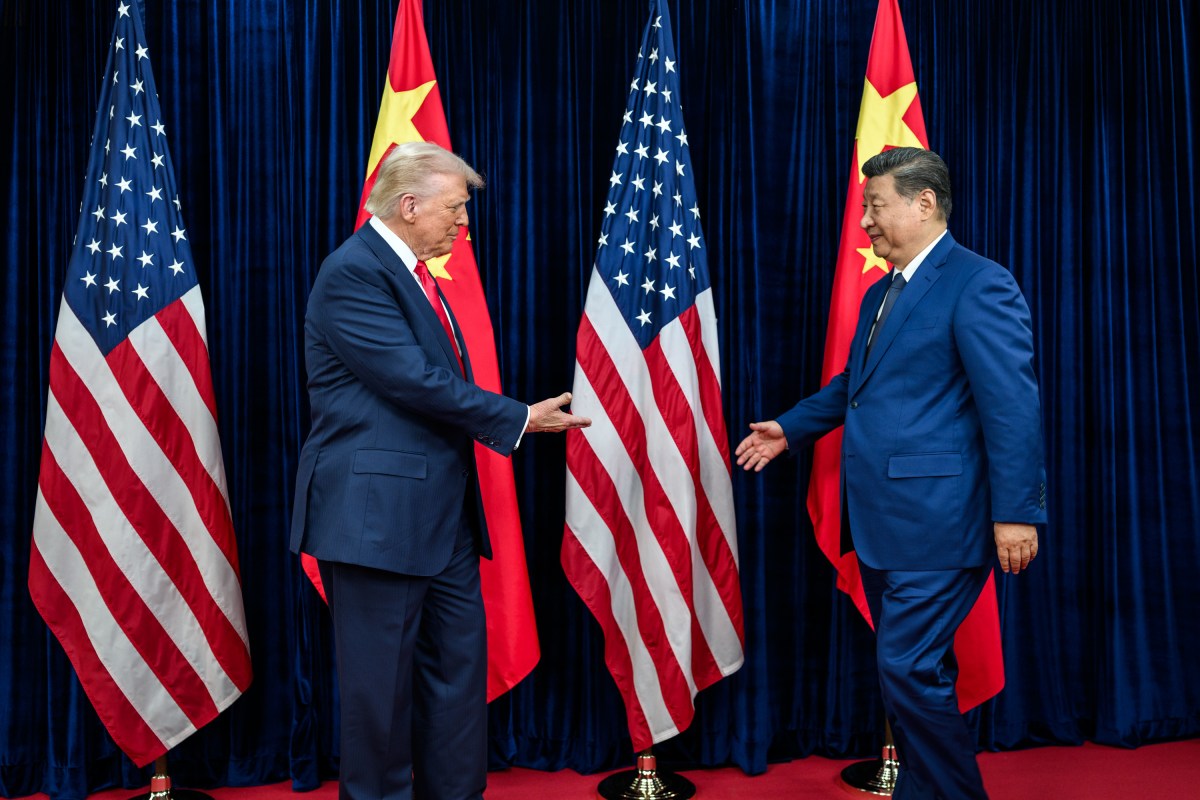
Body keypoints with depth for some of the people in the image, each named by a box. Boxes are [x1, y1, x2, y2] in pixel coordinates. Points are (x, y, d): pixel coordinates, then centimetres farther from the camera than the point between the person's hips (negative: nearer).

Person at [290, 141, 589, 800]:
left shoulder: (413, 272, 16)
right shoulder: (352, 271, -14)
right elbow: (417, 381, -20)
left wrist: (510, 420, 2)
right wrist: (520, 419, -13)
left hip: (442, 514, 10)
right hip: (377, 515, -9)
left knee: (459, 667, 15)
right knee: (381, 686, 4)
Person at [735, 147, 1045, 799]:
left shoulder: (978, 284, -10)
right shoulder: (879, 294, 18)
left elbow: (1012, 404, -16)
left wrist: (1016, 512, -19)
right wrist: (791, 428, 24)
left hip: (936, 522, -9)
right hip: (880, 524, 9)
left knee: (907, 668, -8)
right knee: (911, 672, 16)